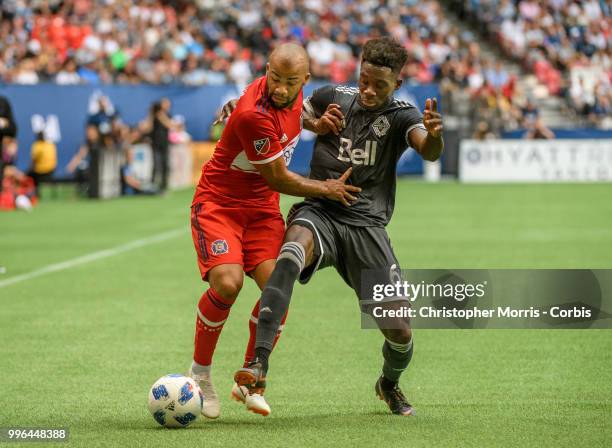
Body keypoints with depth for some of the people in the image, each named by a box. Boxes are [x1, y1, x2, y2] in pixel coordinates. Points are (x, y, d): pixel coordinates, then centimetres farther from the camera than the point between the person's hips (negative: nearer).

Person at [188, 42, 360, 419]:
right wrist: (328, 189, -4)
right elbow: (278, 180, -18)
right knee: (228, 283, -27)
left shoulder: (294, 95, -4)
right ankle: (200, 374, -6)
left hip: (262, 207, 7)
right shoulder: (254, 115, -28)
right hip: (219, 203, -7)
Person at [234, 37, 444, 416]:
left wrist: (434, 135, -48)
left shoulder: (401, 115, -3)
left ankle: (390, 384, 34)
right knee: (291, 254, -37)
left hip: (367, 225, 0)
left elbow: (429, 152, -25)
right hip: (319, 213, 0)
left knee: (399, 331, -4)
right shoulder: (334, 98, 4)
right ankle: (259, 366, -44)